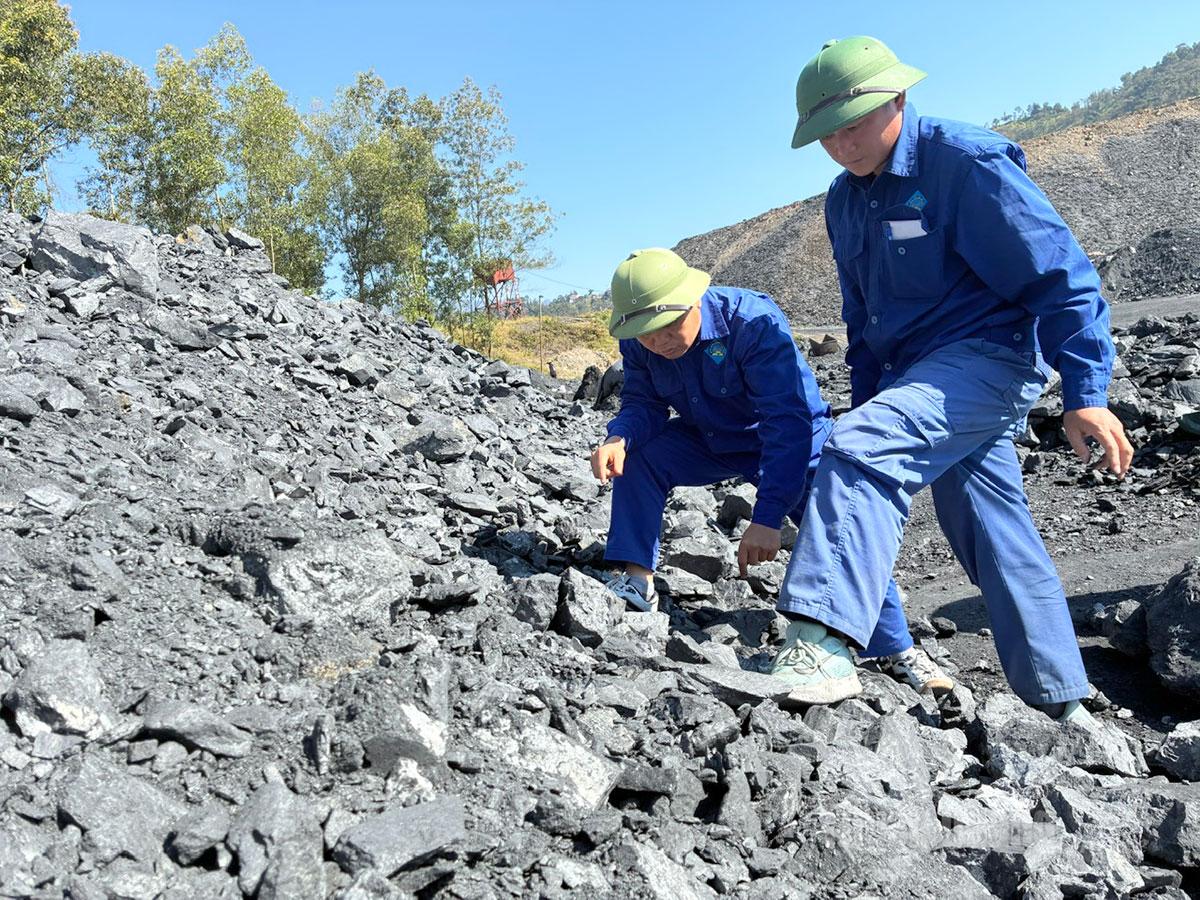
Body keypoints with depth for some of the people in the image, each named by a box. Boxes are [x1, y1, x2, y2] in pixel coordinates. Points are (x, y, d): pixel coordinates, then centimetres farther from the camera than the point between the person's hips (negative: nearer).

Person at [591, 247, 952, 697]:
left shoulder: (754, 322, -34)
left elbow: (788, 422, -37)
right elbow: (643, 405, -11)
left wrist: (768, 516, -44)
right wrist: (619, 438, -37)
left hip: (791, 444, -4)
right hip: (710, 441, 4)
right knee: (638, 455, -21)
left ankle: (898, 651, 4)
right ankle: (636, 580, -9)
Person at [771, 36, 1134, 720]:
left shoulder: (967, 162, -12)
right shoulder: (845, 199, 11)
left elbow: (1061, 274, -14)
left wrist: (1086, 392, -19)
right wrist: (867, 399, 19)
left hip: (990, 354, -8)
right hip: (914, 372, 8)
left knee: (859, 452, -31)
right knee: (993, 533, 11)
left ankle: (826, 645, -39)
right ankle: (1059, 701, 25)